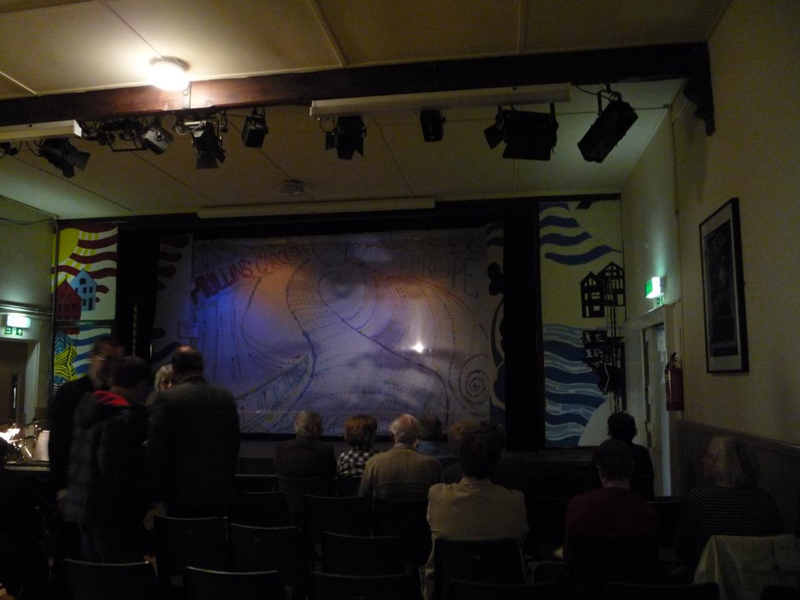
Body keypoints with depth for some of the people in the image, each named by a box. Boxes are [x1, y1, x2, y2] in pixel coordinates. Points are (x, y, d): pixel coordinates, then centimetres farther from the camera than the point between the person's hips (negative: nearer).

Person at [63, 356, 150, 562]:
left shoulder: (88, 407, 11)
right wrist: (145, 503, -16)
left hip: (82, 505, 10)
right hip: (112, 513, -10)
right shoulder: (125, 418, -19)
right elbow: (116, 472, -24)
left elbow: (76, 462, 19)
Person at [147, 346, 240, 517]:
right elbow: (233, 447, 9)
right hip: (218, 490, 4)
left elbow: (156, 449, -9)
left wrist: (156, 492, 0)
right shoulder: (226, 397, 3)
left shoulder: (166, 398, -10)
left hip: (182, 491, -4)